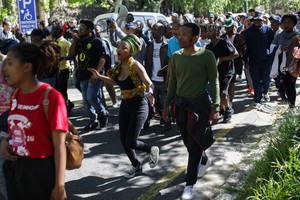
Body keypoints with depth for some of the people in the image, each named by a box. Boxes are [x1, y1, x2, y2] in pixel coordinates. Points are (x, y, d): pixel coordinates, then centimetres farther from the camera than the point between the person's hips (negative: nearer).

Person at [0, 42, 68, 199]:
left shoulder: (51, 97, -18)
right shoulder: (15, 95, 4)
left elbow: (59, 145, -17)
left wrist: (59, 185, -16)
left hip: (41, 171, -7)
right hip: (14, 168, 7)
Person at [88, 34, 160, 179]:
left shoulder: (135, 65, -20)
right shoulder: (118, 67, 0)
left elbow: (149, 84, -23)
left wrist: (149, 93, -44)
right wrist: (99, 76, 10)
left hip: (139, 106, -7)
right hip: (125, 105, 7)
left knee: (131, 142, -7)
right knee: (123, 140, 9)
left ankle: (152, 150, 24)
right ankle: (136, 166, 31)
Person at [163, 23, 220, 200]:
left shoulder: (206, 55, -11)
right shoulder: (176, 56, 3)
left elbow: (214, 82, -8)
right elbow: (173, 82, 11)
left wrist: (215, 107, -13)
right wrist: (167, 105, 10)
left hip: (200, 104, -5)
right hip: (180, 104, 5)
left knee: (195, 144, -2)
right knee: (188, 141, 17)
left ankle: (190, 184, 9)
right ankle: (204, 160, 48)